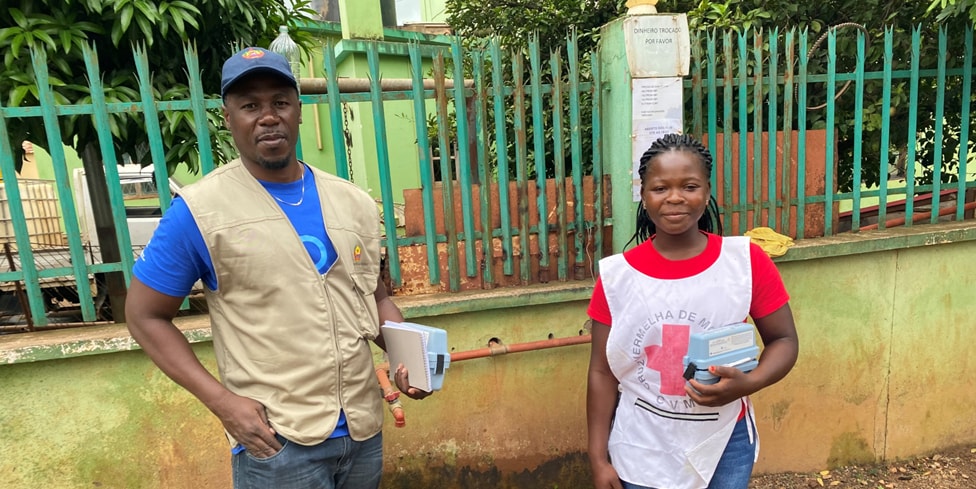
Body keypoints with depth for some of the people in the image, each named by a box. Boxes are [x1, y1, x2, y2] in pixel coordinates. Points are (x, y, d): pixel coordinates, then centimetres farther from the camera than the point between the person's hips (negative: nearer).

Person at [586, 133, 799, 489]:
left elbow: (784, 341, 0)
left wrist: (748, 383, -20)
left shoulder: (746, 261, -11)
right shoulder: (617, 274, -10)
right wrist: (599, 459, -3)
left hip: (725, 446, 1)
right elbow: (602, 372, -5)